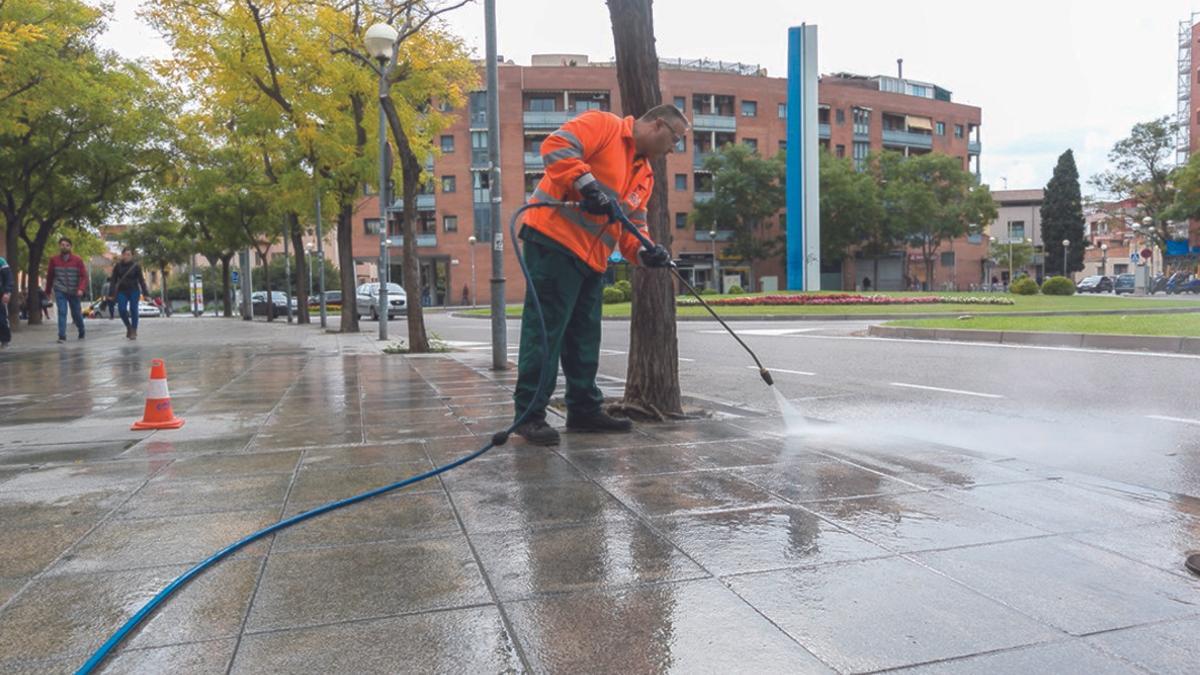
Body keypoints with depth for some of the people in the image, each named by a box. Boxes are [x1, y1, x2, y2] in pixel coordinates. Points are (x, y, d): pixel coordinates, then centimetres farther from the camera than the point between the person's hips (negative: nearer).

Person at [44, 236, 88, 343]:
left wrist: (81, 289, -22)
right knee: (62, 312, -13)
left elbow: (84, 276, -8)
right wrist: (47, 291, 16)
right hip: (60, 291, 0)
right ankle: (62, 336, -13)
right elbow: (50, 276, 11)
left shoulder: (78, 260, -4)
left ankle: (81, 332, 35)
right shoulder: (54, 260, 0)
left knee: (76, 313, 12)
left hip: (74, 292, 0)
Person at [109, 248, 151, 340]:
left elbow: (141, 280, -2)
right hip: (122, 291, 2)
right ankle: (128, 327, 14)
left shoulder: (136, 266, -2)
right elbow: (113, 281, 4)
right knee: (122, 309, -10)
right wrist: (111, 294, -2)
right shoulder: (117, 266, 3)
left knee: (133, 310, -4)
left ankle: (134, 332, 4)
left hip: (134, 291, -2)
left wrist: (146, 293, -6)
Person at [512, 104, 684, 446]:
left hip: (592, 258, 9)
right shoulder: (604, 124, -3)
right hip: (555, 240, -9)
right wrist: (588, 186, -25)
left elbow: (633, 226, 17)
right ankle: (529, 414, -1)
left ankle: (585, 410, 24)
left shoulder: (645, 175, 21)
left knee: (585, 337, 14)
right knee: (545, 329, -7)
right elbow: (557, 147, -17)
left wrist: (644, 252, -3)